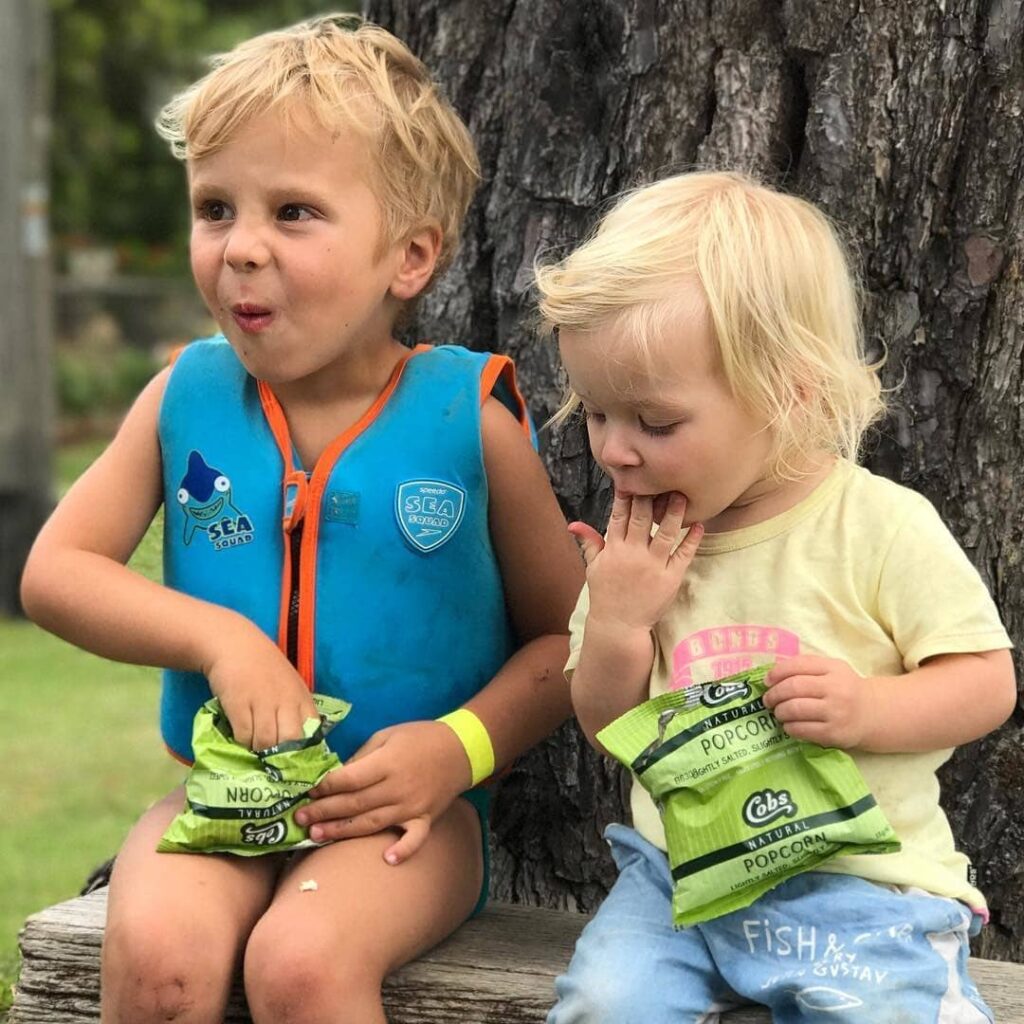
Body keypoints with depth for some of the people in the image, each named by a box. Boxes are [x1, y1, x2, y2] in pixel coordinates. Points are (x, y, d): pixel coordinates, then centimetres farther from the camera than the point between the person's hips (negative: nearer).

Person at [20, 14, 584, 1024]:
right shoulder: (187, 393, 3)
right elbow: (56, 568, 4)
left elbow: (566, 635, 2)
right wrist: (221, 638, -11)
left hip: (403, 808, -2)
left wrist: (460, 747, -15)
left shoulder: (469, 415, -4)